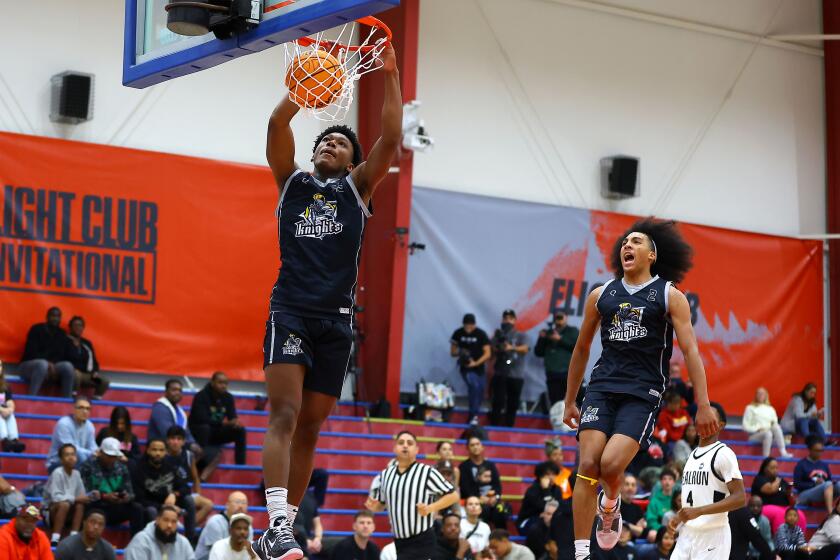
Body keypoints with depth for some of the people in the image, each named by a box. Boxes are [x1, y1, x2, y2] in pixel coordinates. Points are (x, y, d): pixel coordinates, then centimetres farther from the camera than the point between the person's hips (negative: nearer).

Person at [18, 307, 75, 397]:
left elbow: (63, 355, 1)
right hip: (29, 366, -5)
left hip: (50, 367, 5)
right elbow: (31, 352, -16)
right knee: (42, 364, -40)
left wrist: (52, 365, -19)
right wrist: (48, 363, -25)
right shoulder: (37, 329, -7)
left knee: (68, 366, -25)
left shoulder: (62, 335, 8)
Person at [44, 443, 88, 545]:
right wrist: (75, 499, -23)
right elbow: (55, 497, -25)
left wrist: (86, 497, -18)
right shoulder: (57, 473, -18)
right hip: (49, 511, -6)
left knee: (80, 505, -20)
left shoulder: (76, 474, 2)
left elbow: (81, 497, 4)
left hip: (67, 513, 6)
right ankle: (55, 539, -34)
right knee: (64, 504, -34)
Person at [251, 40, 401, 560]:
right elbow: (278, 127, -1)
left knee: (309, 431, 5)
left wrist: (391, 76, -4)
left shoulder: (357, 187, 15)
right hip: (290, 311, -2)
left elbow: (392, 138, 2)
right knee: (285, 417, -17)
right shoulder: (292, 181, 15)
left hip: (336, 321, 2)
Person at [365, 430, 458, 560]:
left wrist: (431, 508, -20)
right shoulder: (385, 475, 9)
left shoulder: (427, 472, -8)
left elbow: (453, 495, -5)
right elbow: (381, 504, 21)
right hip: (399, 541, 6)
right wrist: (373, 506, -3)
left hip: (421, 541, -6)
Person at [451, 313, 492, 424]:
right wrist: (460, 352, -20)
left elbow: (487, 353, -10)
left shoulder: (481, 334, -9)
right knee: (474, 385, -25)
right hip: (466, 368, -2)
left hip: (479, 368, 2)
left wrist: (476, 363, -23)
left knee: (480, 391, 7)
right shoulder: (458, 334, -5)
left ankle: (474, 415, 29)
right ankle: (473, 415, -22)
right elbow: (453, 352, 3)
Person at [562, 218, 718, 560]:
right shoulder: (601, 296, 12)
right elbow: (581, 350, 20)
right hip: (602, 387, 3)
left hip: (642, 393, -3)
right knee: (588, 467, -12)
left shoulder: (669, 296, 2)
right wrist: (569, 402, 20)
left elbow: (690, 351, -3)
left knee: (611, 464, -20)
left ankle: (610, 504, 16)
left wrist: (703, 406, -10)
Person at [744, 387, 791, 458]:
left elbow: (775, 424, 17)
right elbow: (745, 426, -1)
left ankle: (783, 452, -42)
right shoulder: (750, 408, 6)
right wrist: (757, 429, -13)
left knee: (776, 427, -30)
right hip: (755, 435, -4)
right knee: (768, 433, -37)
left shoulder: (770, 409, 18)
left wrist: (774, 424, -6)